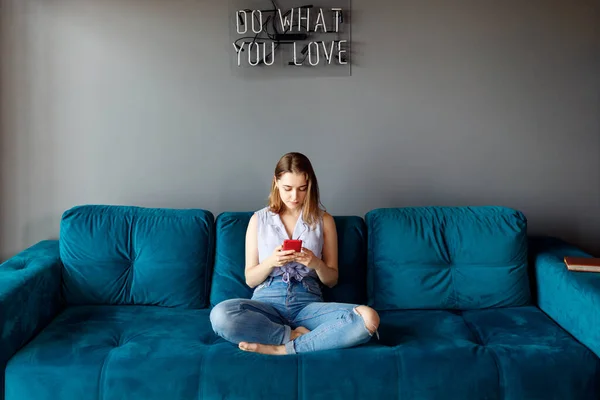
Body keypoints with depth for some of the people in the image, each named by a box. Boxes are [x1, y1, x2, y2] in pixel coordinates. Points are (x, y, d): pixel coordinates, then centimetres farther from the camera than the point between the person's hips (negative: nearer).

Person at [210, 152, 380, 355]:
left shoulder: (324, 220, 9)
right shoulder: (259, 219, 8)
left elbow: (332, 280, 11)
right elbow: (250, 279, 8)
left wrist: (316, 264, -12)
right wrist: (271, 262, -14)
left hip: (308, 303, 1)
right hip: (267, 302, 0)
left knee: (368, 318, -30)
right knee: (221, 315, -35)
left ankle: (281, 349, -22)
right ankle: (297, 336, -16)